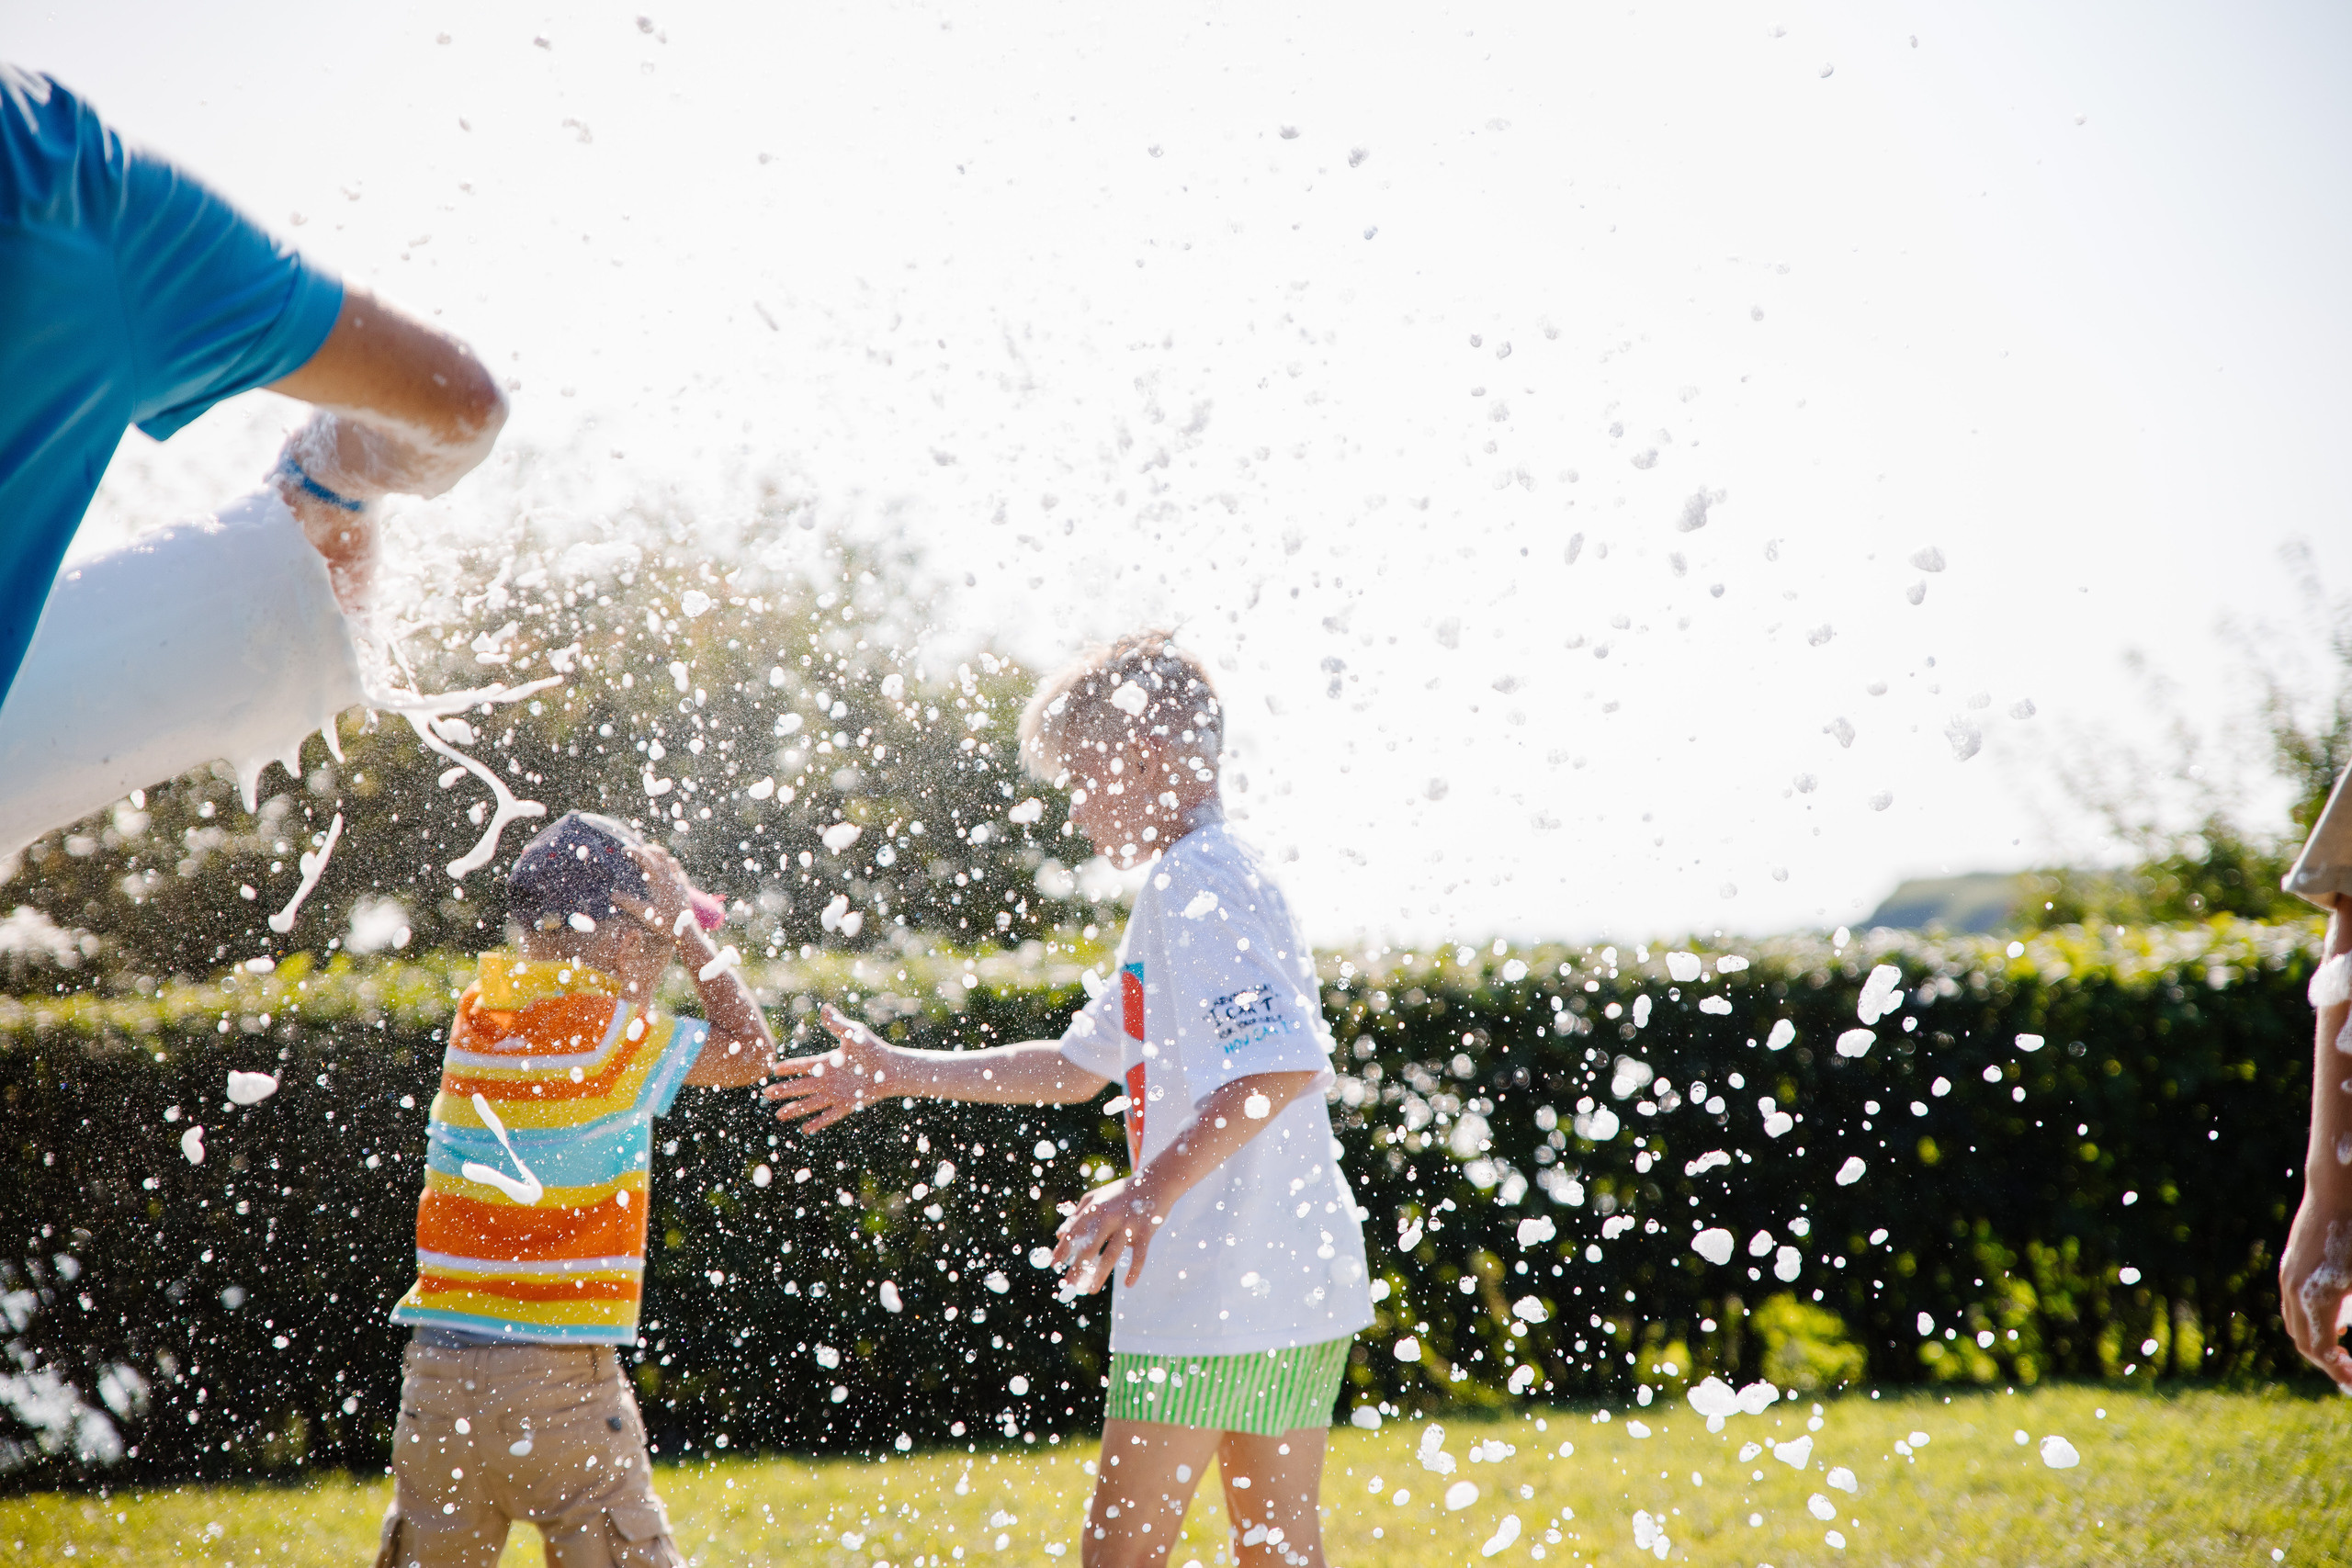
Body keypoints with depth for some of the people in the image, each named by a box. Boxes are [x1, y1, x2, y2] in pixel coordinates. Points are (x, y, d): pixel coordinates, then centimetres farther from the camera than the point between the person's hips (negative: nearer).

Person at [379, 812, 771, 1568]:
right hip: (554, 1379, -6)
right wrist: (692, 941, 6)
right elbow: (749, 1053, 1)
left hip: (437, 1368, 6)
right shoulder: (605, 1031, -10)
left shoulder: (477, 1011, 7)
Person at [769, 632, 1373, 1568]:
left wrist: (1153, 1192, -27)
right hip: (1303, 1286, 10)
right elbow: (1078, 1066, 28)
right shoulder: (1199, 884, 21)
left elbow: (1287, 1063, -25)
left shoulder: (1196, 883, -11)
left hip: (1212, 1293, -10)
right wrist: (897, 1072, 26)